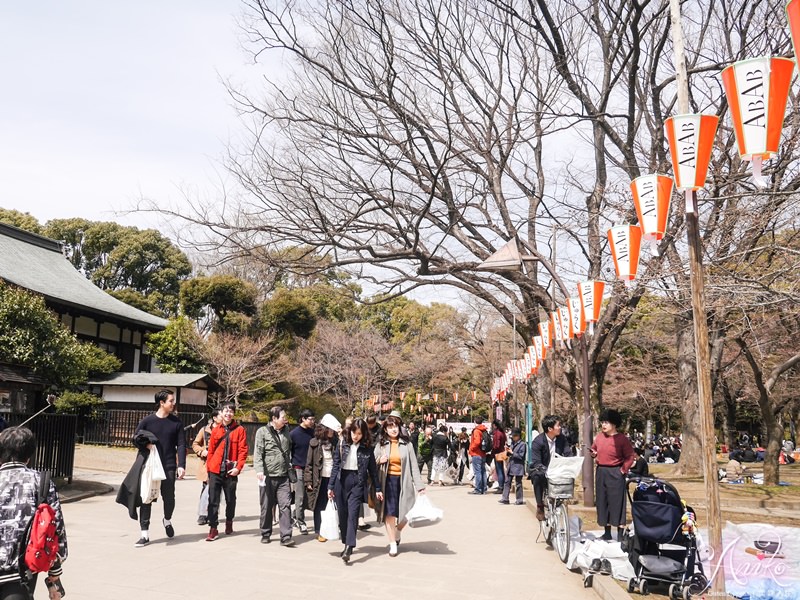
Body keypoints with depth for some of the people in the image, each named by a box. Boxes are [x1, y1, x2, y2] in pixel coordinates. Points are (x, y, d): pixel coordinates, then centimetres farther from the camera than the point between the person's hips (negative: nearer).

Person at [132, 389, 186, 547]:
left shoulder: (176, 422, 3)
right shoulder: (147, 421, 0)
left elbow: (181, 445, 1)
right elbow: (135, 437, 7)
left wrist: (181, 465, -9)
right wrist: (145, 443, -15)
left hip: (169, 467, 1)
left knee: (169, 497, 5)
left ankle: (167, 520, 36)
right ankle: (145, 534, 10)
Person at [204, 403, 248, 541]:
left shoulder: (239, 430, -1)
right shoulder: (215, 430, 7)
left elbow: (243, 450, -5)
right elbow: (211, 450, 11)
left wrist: (238, 467, -13)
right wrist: (209, 467, 6)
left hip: (230, 471, -1)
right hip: (215, 470, 1)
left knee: (230, 499, 11)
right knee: (213, 500, -2)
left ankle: (229, 522, 32)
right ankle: (213, 528, 4)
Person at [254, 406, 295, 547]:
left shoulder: (286, 432, 13)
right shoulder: (262, 432, -3)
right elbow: (258, 452, -9)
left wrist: (291, 473, 22)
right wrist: (259, 470, -21)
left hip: (283, 477, 4)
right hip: (268, 476, -3)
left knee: (285, 506, -4)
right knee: (267, 507, 8)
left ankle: (286, 536, -3)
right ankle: (265, 534, 23)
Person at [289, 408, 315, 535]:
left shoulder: (313, 432, 6)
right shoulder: (294, 433, -5)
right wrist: (290, 467, -4)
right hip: (298, 469, -4)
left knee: (307, 497, 7)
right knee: (300, 497, -2)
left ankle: (296, 517, 26)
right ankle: (300, 522, 9)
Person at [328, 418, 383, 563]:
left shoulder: (367, 447, 0)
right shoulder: (342, 444, 1)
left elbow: (373, 469, 6)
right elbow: (335, 465, 3)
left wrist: (377, 489, 7)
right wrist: (331, 486, 1)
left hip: (358, 482, -2)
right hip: (342, 481, 2)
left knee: (353, 513, -14)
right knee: (342, 515, 7)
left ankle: (349, 548, -17)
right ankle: (346, 544, 23)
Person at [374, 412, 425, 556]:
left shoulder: (406, 444, 2)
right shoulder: (381, 445, 5)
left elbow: (414, 465, 0)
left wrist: (419, 485, -3)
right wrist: (379, 460, -11)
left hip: (403, 482, 0)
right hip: (387, 481, 0)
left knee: (405, 514, 3)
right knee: (390, 513, -2)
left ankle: (397, 532, 35)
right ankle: (393, 544, 11)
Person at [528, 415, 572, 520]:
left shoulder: (562, 438, -7)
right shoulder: (538, 441, -21)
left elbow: (568, 454, -12)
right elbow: (536, 463, -25)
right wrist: (547, 471, -44)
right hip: (541, 469, -4)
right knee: (538, 476, -36)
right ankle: (540, 507, -21)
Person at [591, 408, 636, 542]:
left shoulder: (622, 439, -10)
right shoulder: (599, 436, 5)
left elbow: (630, 456, -7)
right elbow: (594, 450, 20)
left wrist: (623, 470, -12)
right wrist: (593, 453, -2)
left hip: (615, 473, -6)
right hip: (601, 472, 6)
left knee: (617, 502, -2)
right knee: (602, 502, 10)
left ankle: (620, 534, 8)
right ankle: (607, 533, 22)